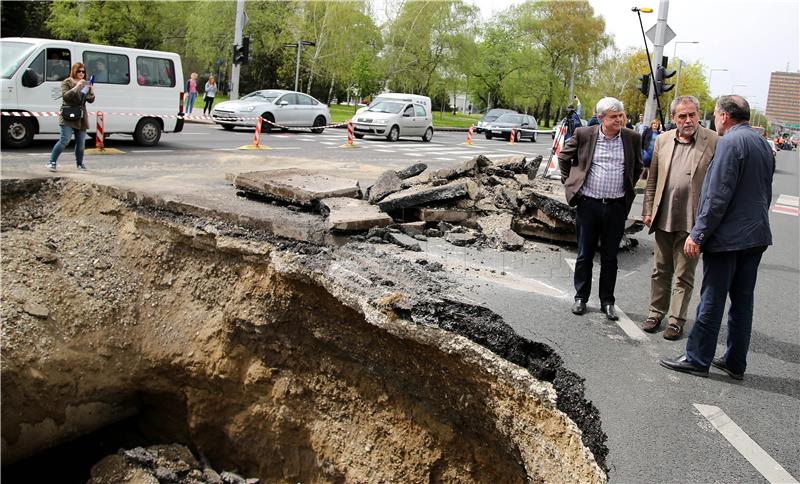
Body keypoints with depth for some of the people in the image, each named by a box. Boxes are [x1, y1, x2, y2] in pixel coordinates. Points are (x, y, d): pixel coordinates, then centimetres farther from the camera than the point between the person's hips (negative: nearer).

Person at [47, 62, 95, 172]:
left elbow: (90, 100, 8)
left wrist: (92, 92, -13)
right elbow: (65, 96, -14)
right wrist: (76, 87, -22)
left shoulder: (86, 84, 14)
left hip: (81, 118, 5)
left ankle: (79, 163, 23)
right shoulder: (67, 82, 0)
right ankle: (51, 162, -7)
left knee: (81, 142, 7)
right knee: (64, 141, -14)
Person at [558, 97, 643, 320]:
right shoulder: (583, 135, -4)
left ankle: (607, 301, 19)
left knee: (610, 257, 9)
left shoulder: (632, 138, 1)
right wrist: (569, 182, 8)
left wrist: (628, 187, 15)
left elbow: (638, 167, 18)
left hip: (616, 207, 1)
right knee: (585, 254, 9)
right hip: (587, 203, -1)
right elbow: (564, 157, 11)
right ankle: (581, 297, 22)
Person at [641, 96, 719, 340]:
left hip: (692, 220, -4)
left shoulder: (713, 142, -6)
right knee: (661, 270, 16)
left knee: (684, 276, 6)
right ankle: (656, 312, 29)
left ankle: (676, 320, 17)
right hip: (663, 217, 4)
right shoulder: (663, 140, 7)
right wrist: (648, 210, 9)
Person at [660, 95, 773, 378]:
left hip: (727, 237, -8)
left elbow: (718, 196, -20)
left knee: (712, 301, 0)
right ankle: (735, 363, 20)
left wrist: (698, 234, -16)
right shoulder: (763, 144, 13)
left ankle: (697, 360, 9)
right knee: (743, 301, 12)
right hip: (756, 236, 8)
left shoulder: (730, 142, -15)